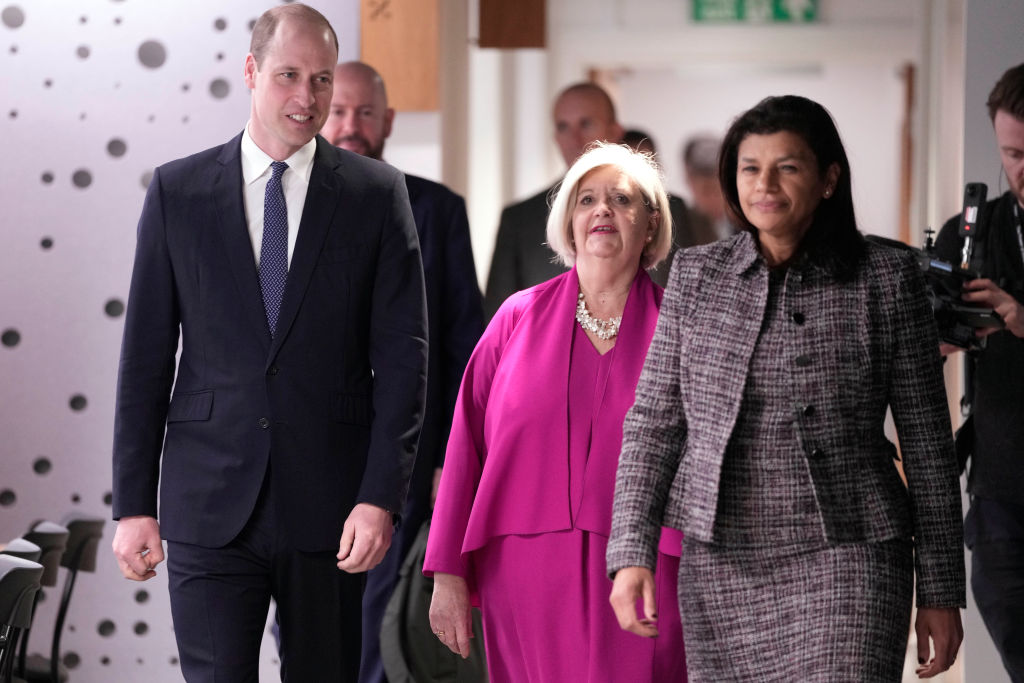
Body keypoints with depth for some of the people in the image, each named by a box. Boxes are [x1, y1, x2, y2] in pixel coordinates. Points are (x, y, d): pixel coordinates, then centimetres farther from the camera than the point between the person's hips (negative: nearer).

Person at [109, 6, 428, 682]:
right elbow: (146, 356, 6)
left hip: (330, 504, 0)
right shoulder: (177, 191, 5)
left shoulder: (377, 194, 4)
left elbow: (403, 355, 0)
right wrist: (133, 503, 2)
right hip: (209, 505, 0)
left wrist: (381, 497, -9)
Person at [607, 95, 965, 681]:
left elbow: (927, 443, 3)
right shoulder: (696, 276, 7)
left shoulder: (887, 279, 0)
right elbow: (654, 423, 9)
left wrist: (942, 590, 3)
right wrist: (632, 551, -2)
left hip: (842, 565, -3)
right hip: (719, 562, 3)